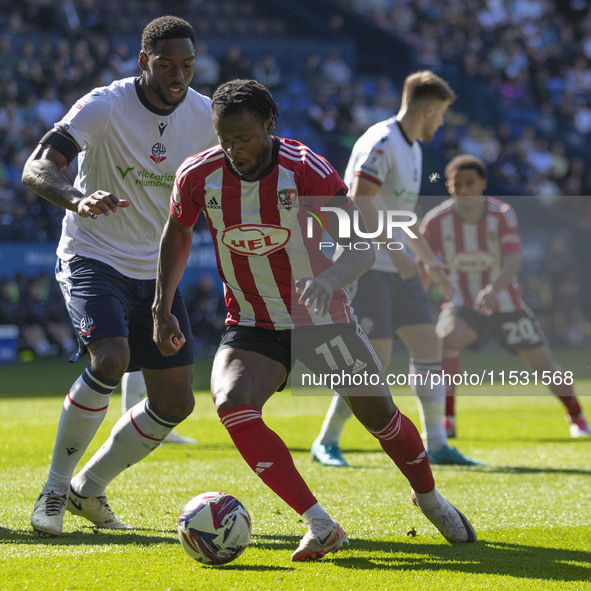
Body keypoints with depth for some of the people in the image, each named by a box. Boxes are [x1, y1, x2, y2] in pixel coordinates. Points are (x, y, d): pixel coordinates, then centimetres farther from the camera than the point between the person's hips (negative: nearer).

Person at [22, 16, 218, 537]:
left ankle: (88, 487, 20)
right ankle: (55, 488, -12)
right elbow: (35, 168, -29)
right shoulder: (104, 107, -18)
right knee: (110, 360, -30)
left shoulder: (206, 117, -3)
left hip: (155, 270, 6)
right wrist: (77, 198, -50)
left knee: (176, 400, 1)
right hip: (92, 256, -6)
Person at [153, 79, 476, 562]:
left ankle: (429, 497, 38)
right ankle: (320, 526, -28)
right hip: (251, 323, 1)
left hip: (321, 317, -1)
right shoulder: (198, 177, -14)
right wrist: (163, 308, 4)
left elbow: (363, 248, -27)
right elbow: (177, 233, 8)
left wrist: (329, 279, -48)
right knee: (231, 403, -27)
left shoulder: (306, 169, -23)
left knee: (380, 414, 6)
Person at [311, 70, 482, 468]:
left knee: (428, 345, 3)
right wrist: (395, 251, -31)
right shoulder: (381, 143, -14)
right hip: (365, 266, -9)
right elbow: (360, 203, -24)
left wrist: (432, 263, 26)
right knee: (377, 357, -12)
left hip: (396, 268, 10)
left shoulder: (412, 148, 17)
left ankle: (437, 445, 9)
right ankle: (327, 443, 1)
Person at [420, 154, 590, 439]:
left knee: (545, 366, 2)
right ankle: (446, 421, -26)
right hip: (462, 304, -1)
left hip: (505, 303, 1)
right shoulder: (436, 220, -14)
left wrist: (494, 289, -48)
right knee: (447, 337, -34)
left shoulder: (502, 215, -16)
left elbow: (512, 262, -28)